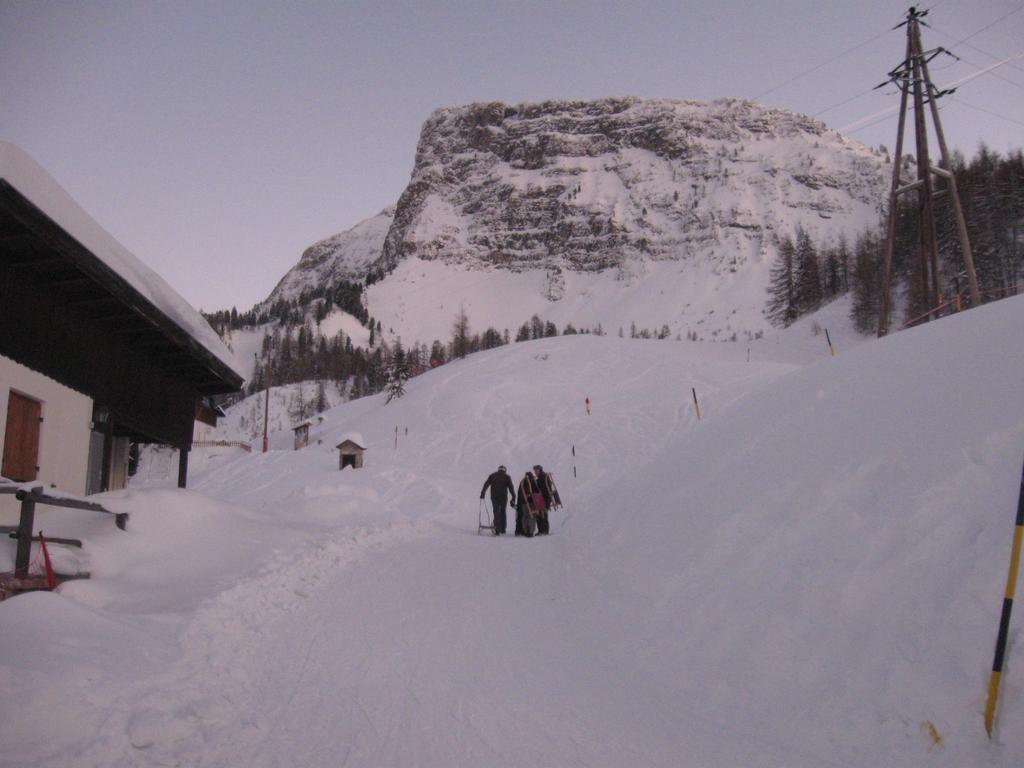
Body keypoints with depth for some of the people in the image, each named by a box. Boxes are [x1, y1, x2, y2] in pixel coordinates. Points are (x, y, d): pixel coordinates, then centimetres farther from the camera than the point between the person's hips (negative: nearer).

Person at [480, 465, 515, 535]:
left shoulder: (492, 475, 8)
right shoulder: (507, 477, 4)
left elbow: (486, 485, 4)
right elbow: (511, 487, -2)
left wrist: (482, 494, 7)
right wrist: (513, 497, -2)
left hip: (494, 497, 0)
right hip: (504, 497, 0)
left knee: (496, 513, 2)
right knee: (503, 512, 17)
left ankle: (497, 530, -9)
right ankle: (503, 529, 19)